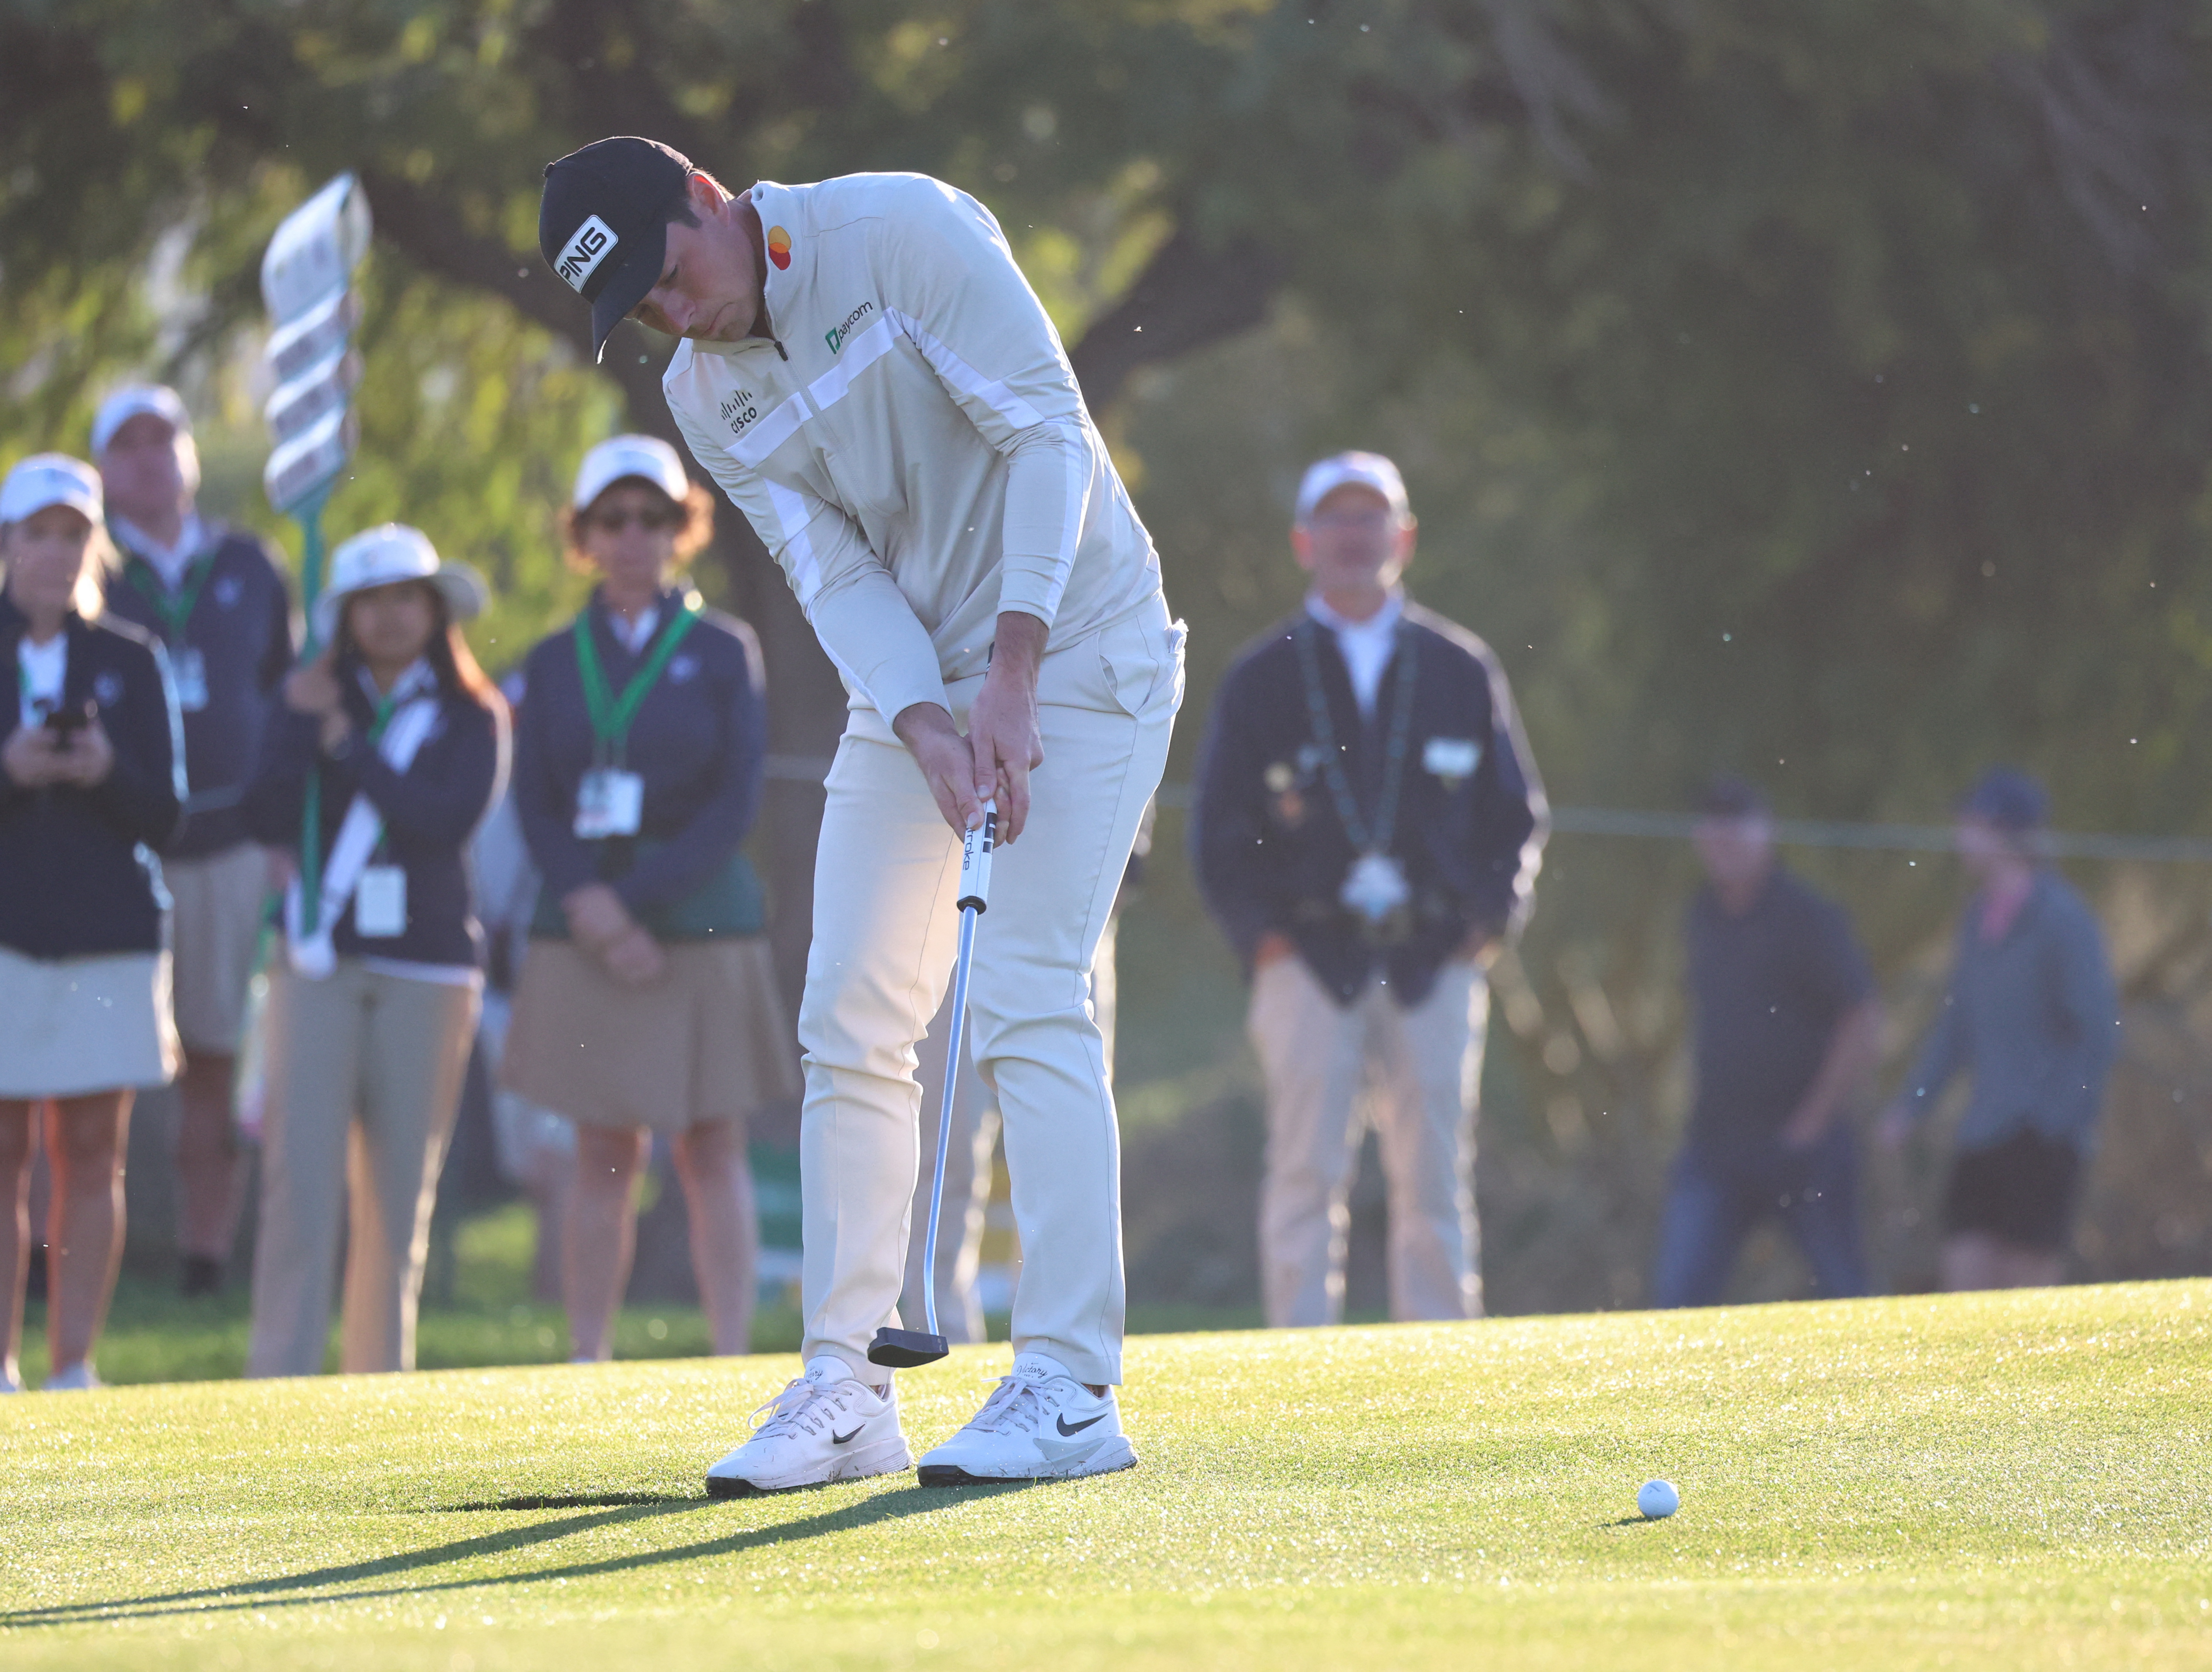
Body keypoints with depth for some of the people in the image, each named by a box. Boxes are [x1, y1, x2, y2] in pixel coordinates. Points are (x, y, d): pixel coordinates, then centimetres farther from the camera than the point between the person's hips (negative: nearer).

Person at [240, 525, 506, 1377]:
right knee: (301, 1176, -11)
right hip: (318, 962, 0)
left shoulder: (472, 717, 6)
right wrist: (299, 725, -13)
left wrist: (347, 745, -9)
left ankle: (379, 1380, 8)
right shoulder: (313, 702, 10)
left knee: (397, 1190, 2)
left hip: (426, 968, 0)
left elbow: (447, 818, -11)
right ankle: (280, 1378, -13)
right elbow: (267, 819, -4)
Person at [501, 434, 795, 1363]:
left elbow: (734, 805, -4)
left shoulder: (723, 653, 4)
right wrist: (588, 906, -14)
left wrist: (638, 899, -13)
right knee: (603, 1161, 2)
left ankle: (733, 1364, -2)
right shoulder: (555, 663, 10)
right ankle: (588, 1364, 3)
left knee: (712, 1154, -2)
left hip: (701, 930, -2)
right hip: (584, 939, 2)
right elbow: (535, 803, 3)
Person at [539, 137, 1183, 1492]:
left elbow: (1047, 432, -20)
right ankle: (845, 1390, 7)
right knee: (852, 1020, 1)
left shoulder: (904, 232, -16)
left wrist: (1011, 679, -25)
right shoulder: (709, 397, 3)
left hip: (1071, 651, -7)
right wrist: (926, 728, -22)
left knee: (1029, 1003, -15)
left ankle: (1072, 1390, -15)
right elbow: (834, 575, -4)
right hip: (913, 682, 7)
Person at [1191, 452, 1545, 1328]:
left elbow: (1518, 814, 14)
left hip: (1435, 961, 1)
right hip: (1309, 957, -1)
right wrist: (1265, 936, -4)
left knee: (1435, 1182, 1)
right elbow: (1219, 833, 7)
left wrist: (1488, 918, 0)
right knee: (1307, 1177, -7)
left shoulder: (1462, 670, 11)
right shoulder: (1260, 678, 8)